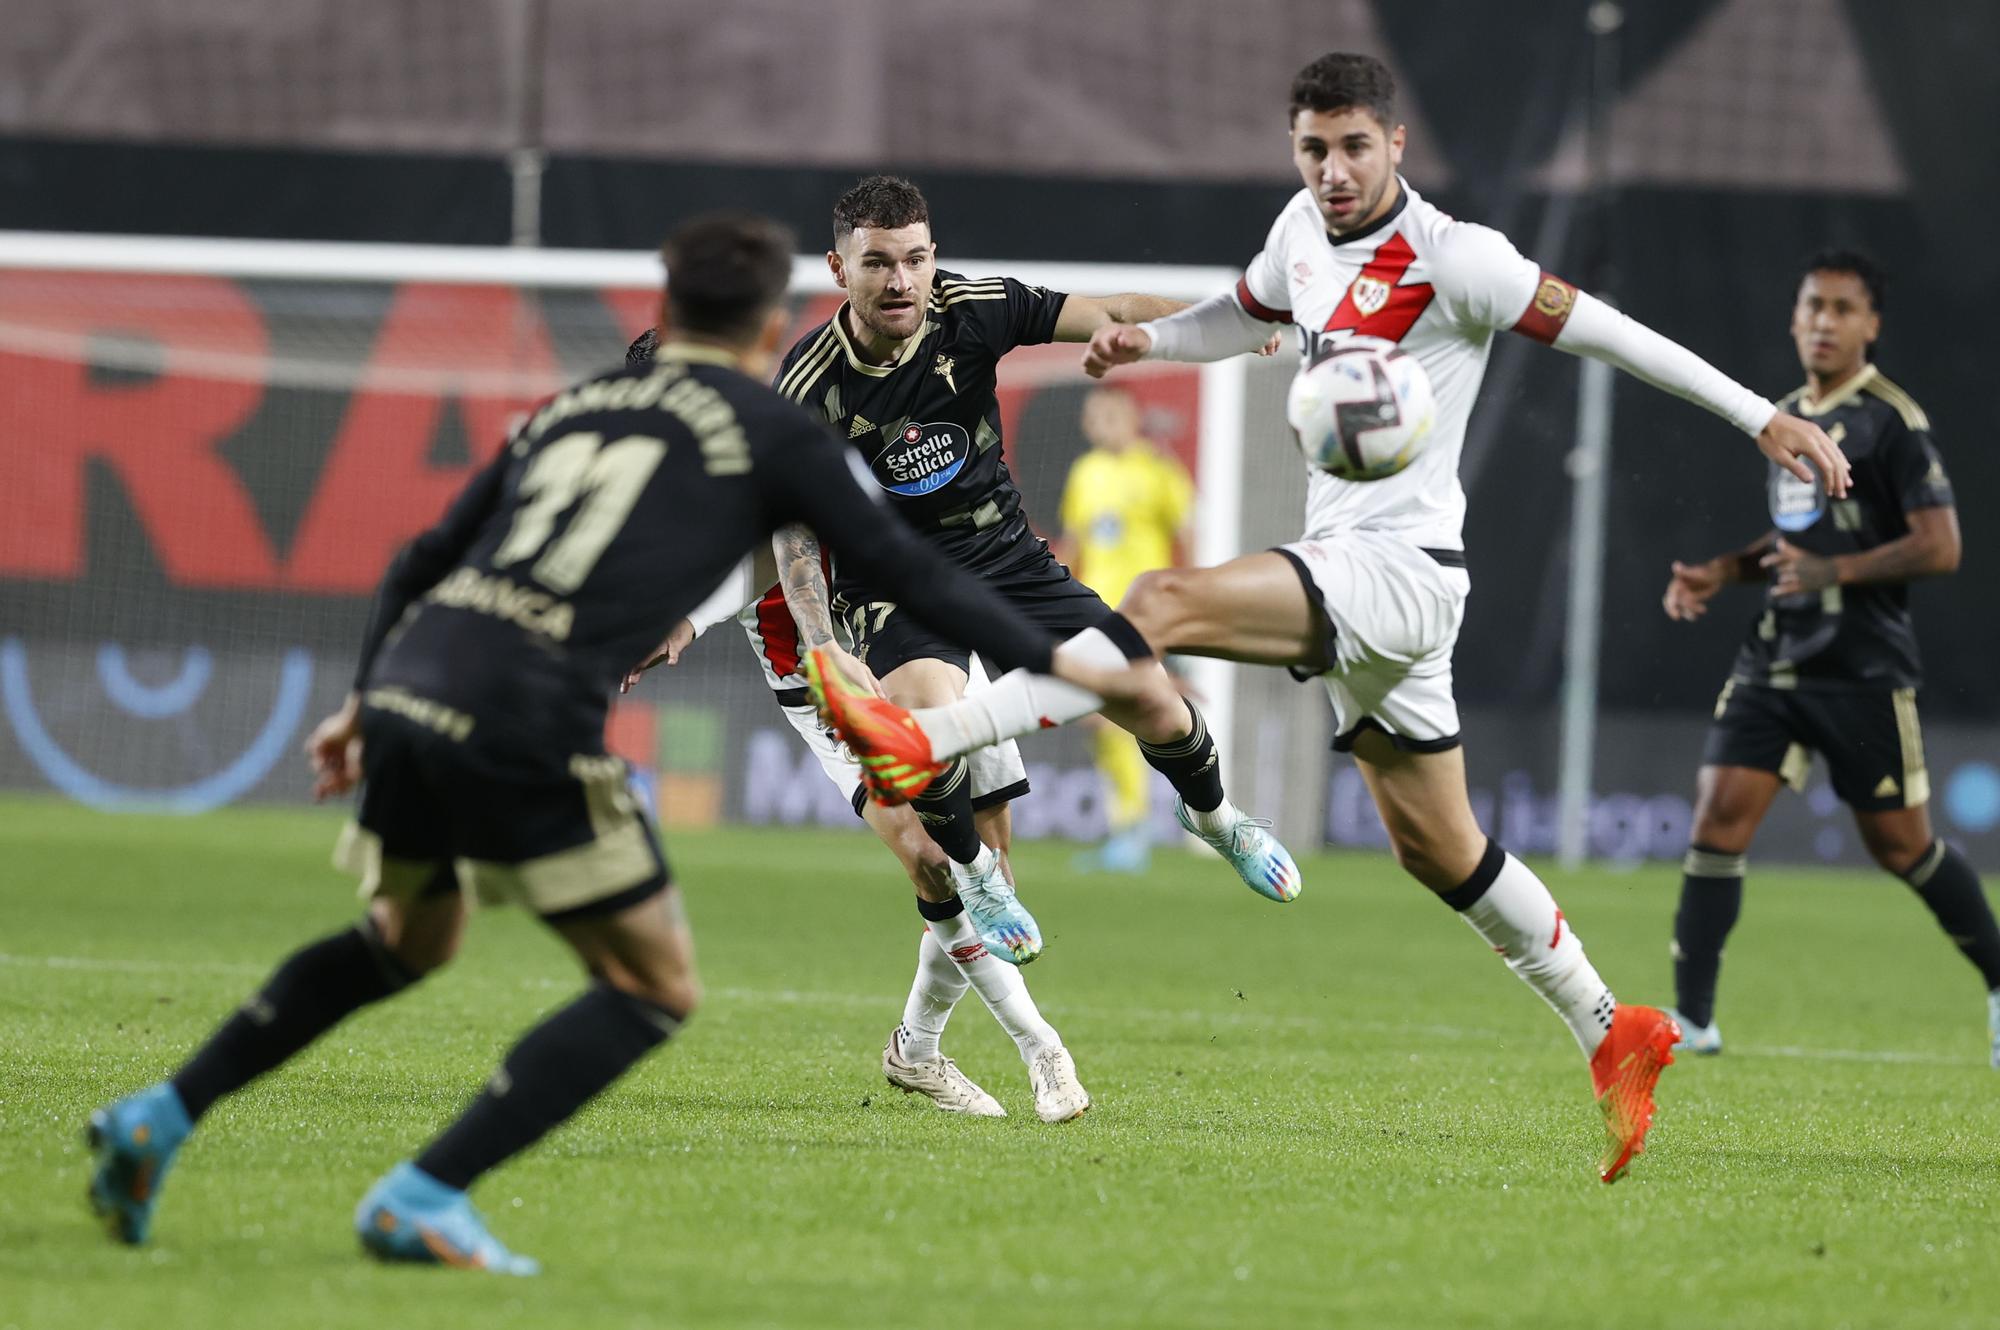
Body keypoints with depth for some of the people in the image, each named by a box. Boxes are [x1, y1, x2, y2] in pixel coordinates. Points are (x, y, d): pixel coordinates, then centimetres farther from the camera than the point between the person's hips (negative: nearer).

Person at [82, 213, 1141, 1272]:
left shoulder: (569, 409, 25)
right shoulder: (771, 434, 9)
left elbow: (423, 560, 27)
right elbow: (903, 570, 9)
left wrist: (366, 701, 37)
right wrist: (1056, 660, 17)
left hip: (410, 684, 7)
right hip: (528, 719, -7)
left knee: (407, 939, 31)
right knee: (656, 987, 4)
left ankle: (161, 1117, 27)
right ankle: (421, 1200, -5)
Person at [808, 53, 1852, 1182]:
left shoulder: (1452, 258, -13)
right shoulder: (1305, 231, 12)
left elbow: (1595, 328, -10)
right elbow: (1250, 315, 32)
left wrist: (1763, 416, -10)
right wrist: (1149, 339, 12)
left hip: (1404, 569, -9)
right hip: (1350, 579, 9)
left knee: (1163, 603, -25)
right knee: (1441, 851, 13)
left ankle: (922, 739, -31)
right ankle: (1613, 1035, 21)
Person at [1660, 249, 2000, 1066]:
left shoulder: (1892, 422, -10)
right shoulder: (1782, 418, 14)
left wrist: (1833, 572, -24)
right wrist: (1721, 572, 11)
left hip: (1863, 671, -6)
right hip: (1774, 657, 6)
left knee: (1899, 844, 3)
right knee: (1717, 818, -7)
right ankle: (1691, 1018, -5)